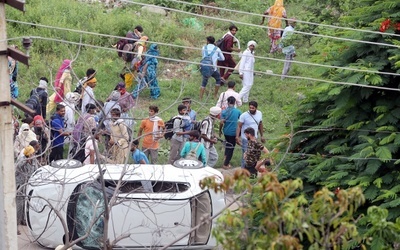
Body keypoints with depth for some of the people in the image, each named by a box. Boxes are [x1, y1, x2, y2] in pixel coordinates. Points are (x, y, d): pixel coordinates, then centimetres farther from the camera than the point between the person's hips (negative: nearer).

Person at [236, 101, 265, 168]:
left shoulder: (259, 114, 0)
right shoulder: (244, 115, -17)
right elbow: (239, 126, -16)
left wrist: (262, 136, 16)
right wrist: (237, 137, -25)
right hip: (246, 139, -6)